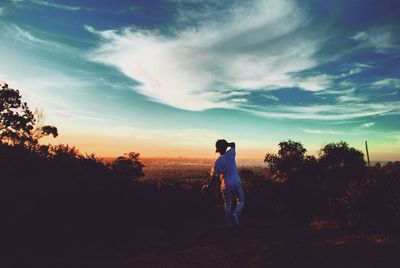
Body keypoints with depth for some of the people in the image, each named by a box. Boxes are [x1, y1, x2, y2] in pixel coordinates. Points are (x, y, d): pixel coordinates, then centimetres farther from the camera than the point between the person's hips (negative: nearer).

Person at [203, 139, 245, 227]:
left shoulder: (218, 161, -8)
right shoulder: (231, 154, -4)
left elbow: (214, 176, -8)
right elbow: (233, 144, 18)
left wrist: (208, 186, 2)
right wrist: (225, 144, 7)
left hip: (226, 185, 0)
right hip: (237, 183, 1)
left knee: (228, 204, 12)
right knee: (241, 201, 14)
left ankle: (228, 224, 14)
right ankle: (235, 214, -12)